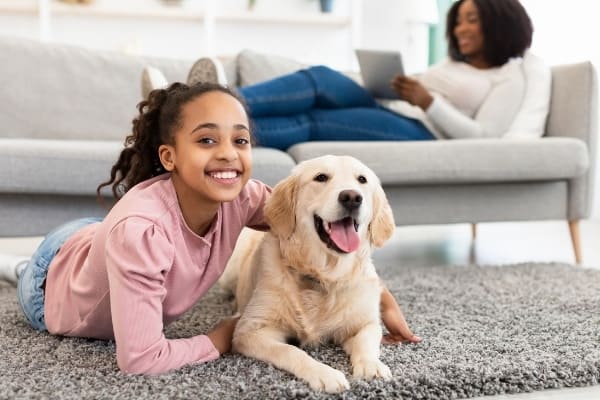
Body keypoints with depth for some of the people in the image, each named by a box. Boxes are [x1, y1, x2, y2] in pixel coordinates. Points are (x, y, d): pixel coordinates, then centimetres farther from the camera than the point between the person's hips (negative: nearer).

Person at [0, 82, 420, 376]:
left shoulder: (242, 197, -31)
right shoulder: (138, 229, -47)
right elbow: (139, 359, -43)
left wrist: (382, 297, -21)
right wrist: (219, 340, -29)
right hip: (55, 286, -5)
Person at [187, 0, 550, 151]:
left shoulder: (516, 73, 8)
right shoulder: (455, 62, 31)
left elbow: (479, 138, -5)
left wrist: (427, 101, -14)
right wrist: (389, 86, 3)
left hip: (420, 133, -6)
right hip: (384, 111, 6)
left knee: (311, 124, -29)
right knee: (321, 79, -25)